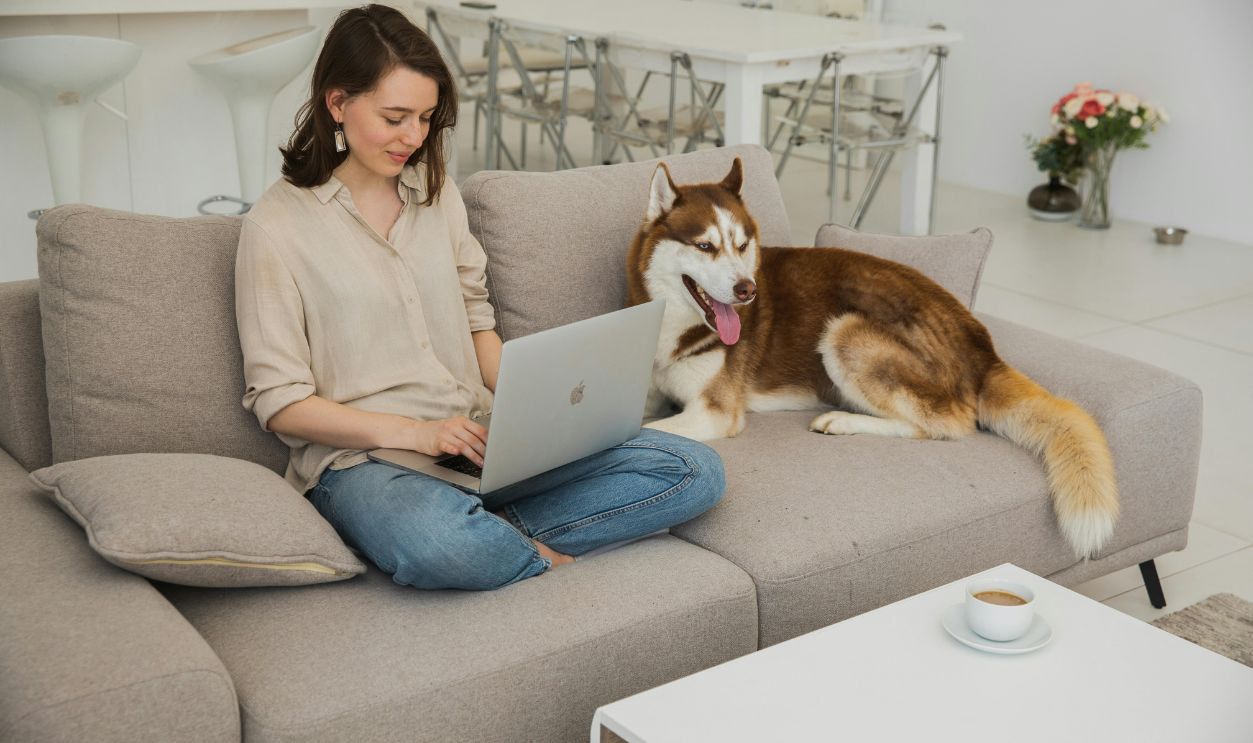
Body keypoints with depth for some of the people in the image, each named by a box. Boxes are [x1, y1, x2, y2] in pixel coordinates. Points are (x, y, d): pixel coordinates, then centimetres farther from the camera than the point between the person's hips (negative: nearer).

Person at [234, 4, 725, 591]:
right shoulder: (275, 226, -3)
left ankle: (486, 536, -16)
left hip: (477, 439, 6)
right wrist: (414, 432, -18)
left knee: (694, 471, -12)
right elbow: (279, 401, -6)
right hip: (362, 456, -5)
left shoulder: (436, 191, 14)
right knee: (441, 548, -43)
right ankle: (547, 557, -10)